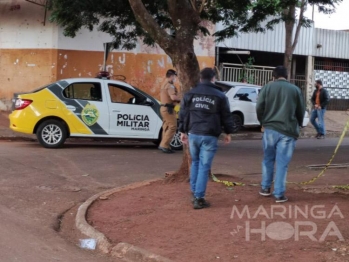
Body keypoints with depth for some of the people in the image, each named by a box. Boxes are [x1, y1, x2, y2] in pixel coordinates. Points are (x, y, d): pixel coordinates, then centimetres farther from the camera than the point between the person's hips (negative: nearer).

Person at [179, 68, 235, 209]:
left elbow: (183, 114, 9)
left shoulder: (190, 94, 7)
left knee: (195, 163, 21)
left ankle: (194, 193, 22)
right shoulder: (220, 96, 1)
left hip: (193, 134, 3)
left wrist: (183, 131, 17)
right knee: (204, 166, -1)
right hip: (209, 136, -3)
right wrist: (228, 132, 15)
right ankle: (199, 198, -2)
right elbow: (226, 116, 4)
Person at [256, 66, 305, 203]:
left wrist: (263, 122, 17)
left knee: (268, 159, 18)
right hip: (288, 131, -1)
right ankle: (279, 194, 4)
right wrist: (297, 125, 27)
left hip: (270, 129, 1)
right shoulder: (295, 89, 5)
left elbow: (259, 107, 0)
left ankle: (265, 188, 24)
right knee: (282, 163, 2)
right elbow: (301, 111, 9)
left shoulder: (268, 87, 3)